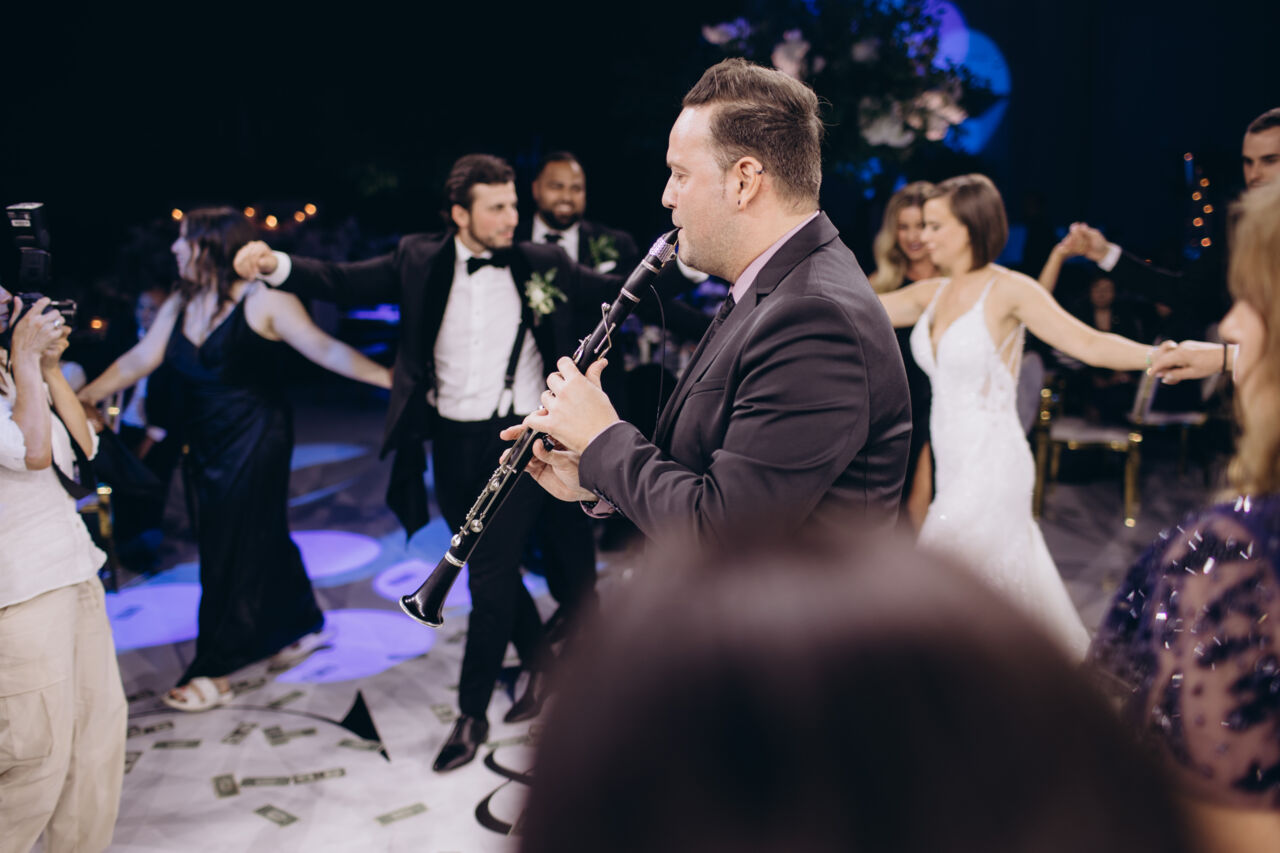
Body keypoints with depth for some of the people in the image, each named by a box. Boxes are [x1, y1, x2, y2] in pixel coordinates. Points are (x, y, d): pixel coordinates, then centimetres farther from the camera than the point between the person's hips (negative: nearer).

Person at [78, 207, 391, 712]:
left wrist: (388, 377, -28)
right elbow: (139, 360, 10)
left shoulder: (264, 301, -12)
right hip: (206, 444, 7)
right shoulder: (178, 306, 9)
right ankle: (304, 627, 33)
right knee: (261, 537, 15)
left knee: (236, 547, -3)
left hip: (255, 441, -7)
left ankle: (214, 670, 5)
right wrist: (84, 396, 4)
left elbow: (323, 348, -18)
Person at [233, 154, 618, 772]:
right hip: (452, 440, 3)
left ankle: (471, 715, 16)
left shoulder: (541, 265, -1)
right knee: (491, 570, 16)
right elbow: (343, 282, -3)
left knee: (490, 579, -1)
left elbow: (618, 293, 1)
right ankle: (539, 661, 42)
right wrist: (274, 265, -18)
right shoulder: (420, 263, 1)